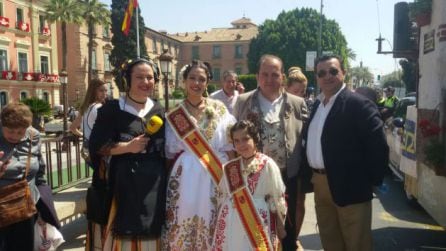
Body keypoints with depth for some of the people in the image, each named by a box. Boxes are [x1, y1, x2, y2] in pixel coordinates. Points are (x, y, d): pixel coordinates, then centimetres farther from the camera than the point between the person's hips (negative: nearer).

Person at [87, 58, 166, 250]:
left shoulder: (159, 111, 8)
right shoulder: (112, 109, -4)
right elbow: (96, 145, -8)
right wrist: (128, 147, -16)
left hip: (154, 183, 4)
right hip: (123, 182, -3)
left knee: (149, 234, 12)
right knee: (122, 231, 2)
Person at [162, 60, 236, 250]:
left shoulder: (219, 109, 4)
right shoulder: (175, 114, 4)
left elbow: (230, 147, 4)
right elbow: (171, 152, 7)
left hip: (217, 176, 0)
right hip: (186, 177, 0)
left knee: (212, 226, 7)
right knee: (183, 223, 3)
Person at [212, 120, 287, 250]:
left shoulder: (268, 165, -7)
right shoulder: (229, 167, 6)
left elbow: (278, 199, -3)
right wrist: (220, 224, 12)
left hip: (257, 224, -4)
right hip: (231, 226, 4)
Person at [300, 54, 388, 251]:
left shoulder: (359, 104, -12)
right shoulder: (316, 105, 11)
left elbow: (378, 146, -16)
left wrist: (371, 181, -13)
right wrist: (309, 174, 8)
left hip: (349, 186, -7)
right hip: (320, 184, 7)